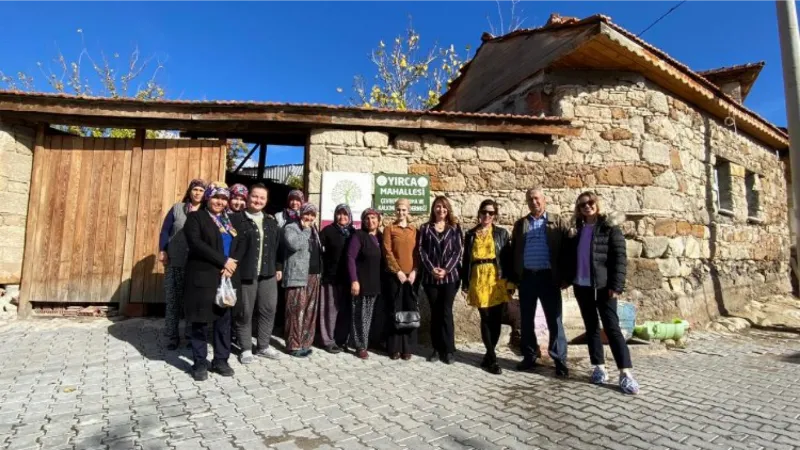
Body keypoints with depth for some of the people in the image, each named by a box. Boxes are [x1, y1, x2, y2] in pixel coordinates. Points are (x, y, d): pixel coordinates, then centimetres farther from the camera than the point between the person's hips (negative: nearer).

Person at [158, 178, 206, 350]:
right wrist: (162, 250, -6)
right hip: (175, 263, 0)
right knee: (173, 301, 5)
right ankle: (172, 337, 15)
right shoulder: (177, 208, 5)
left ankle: (192, 335, 18)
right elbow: (165, 230, 5)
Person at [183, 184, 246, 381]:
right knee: (201, 321, 3)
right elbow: (196, 243, -14)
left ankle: (220, 360, 20)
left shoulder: (231, 221, 16)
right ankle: (200, 363, 15)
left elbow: (242, 244, 9)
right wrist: (223, 261, -17)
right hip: (203, 277, -5)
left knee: (224, 320, 9)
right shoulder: (195, 217, 0)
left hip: (227, 277, 5)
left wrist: (233, 263, -11)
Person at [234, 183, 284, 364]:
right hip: (245, 273, -5)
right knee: (244, 312, 5)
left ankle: (263, 346, 24)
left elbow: (279, 245, 15)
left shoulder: (271, 221, 13)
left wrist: (279, 267, 12)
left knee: (268, 310, 10)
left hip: (268, 273, 5)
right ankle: (246, 349, 19)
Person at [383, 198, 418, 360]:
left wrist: (414, 271, -5)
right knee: (395, 311, 1)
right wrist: (398, 271, -11)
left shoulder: (414, 230, 11)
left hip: (411, 276, 2)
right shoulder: (389, 229, 4)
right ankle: (394, 347, 10)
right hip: (395, 275, -2)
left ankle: (406, 347, 13)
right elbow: (388, 252, -4)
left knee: (410, 311, 4)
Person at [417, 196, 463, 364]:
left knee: (446, 312, -2)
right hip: (430, 276, 1)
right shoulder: (425, 228, 8)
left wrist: (446, 269, -12)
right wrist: (432, 269, -12)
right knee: (435, 313, 6)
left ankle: (449, 350, 7)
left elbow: (458, 251, -1)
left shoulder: (455, 228, 7)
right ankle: (437, 348, 15)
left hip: (450, 276, -1)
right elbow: (420, 250, 0)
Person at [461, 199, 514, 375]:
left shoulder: (501, 233, 7)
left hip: (497, 280, 0)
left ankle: (489, 356, 19)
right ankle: (492, 359, 5)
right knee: (486, 319, -2)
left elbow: (508, 258, 3)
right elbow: (466, 259, 9)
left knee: (496, 319, 2)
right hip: (478, 280, 0)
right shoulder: (470, 234, 10)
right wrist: (465, 283, 4)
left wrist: (510, 282, -4)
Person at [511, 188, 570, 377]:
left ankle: (560, 361, 11)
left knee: (554, 321, 1)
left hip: (548, 277, -2)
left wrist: (565, 277, -7)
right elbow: (513, 252, 10)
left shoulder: (557, 224, 5)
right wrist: (513, 277, 4)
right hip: (526, 278, 3)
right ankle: (529, 357, 20)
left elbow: (566, 251, 1)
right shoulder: (519, 225, 11)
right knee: (526, 320, 9)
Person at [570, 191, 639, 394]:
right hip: (581, 286, 5)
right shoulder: (577, 229, 12)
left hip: (603, 286, -5)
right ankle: (599, 367, 18)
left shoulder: (610, 226, -2)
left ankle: (626, 373, -3)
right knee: (591, 327, 9)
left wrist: (616, 285, -16)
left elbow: (619, 257, -8)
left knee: (612, 327, -6)